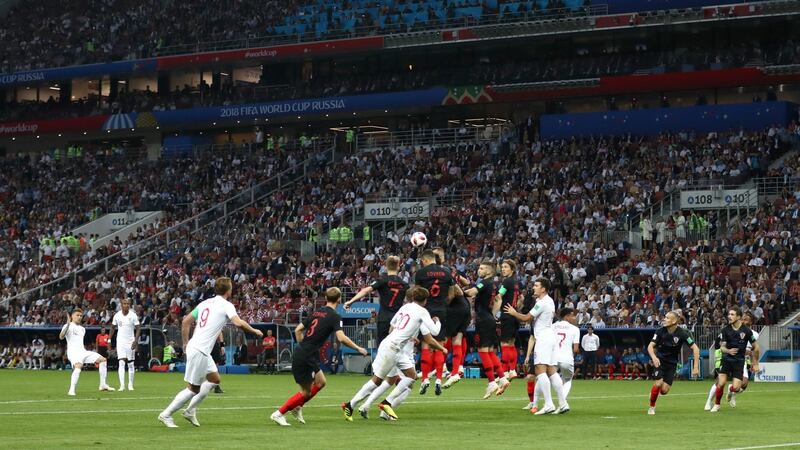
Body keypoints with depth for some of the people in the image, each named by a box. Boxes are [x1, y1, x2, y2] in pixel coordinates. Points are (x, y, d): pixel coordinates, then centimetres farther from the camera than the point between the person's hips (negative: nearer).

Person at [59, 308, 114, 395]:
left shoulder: (82, 329, 23)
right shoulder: (68, 326, -1)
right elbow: (61, 337, -18)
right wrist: (68, 325, -28)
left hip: (83, 351, 8)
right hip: (73, 352, -8)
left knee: (103, 360, 3)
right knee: (78, 366, -36)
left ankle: (103, 385, 8)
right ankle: (71, 390, -36)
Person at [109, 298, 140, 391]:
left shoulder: (133, 316, -6)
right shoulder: (117, 315, -1)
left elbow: (138, 329, -6)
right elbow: (113, 328, 12)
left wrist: (136, 340, -18)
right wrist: (109, 339, 7)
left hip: (130, 342, 0)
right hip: (120, 341, 0)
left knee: (131, 364, 6)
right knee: (122, 363, -12)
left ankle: (130, 384, 18)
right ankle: (122, 385, -17)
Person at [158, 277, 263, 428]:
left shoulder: (205, 303, 14)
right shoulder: (226, 305, -8)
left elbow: (185, 322, 14)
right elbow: (238, 322, -23)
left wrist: (185, 343, 21)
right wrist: (254, 331, -8)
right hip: (199, 351, -9)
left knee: (214, 379, 20)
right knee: (194, 389, -2)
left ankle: (190, 410, 19)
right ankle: (166, 415, 1)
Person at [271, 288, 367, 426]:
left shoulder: (317, 312, 13)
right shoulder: (334, 316, -10)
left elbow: (298, 330, 15)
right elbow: (341, 338, -21)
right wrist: (358, 349, -11)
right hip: (305, 358, -8)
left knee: (320, 382, 19)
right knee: (306, 392, 1)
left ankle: (297, 407, 21)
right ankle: (278, 414, 3)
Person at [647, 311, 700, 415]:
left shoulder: (682, 333, -17)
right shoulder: (661, 331, -13)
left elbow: (695, 349, -14)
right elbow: (650, 346, -12)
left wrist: (695, 367, -19)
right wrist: (654, 357, -34)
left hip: (672, 363, 0)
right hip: (660, 360, 0)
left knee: (664, 390, -8)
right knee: (658, 383, -19)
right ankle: (651, 406, 3)